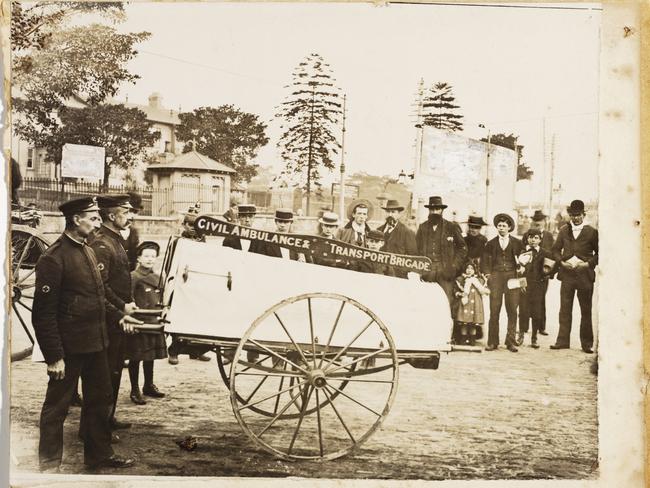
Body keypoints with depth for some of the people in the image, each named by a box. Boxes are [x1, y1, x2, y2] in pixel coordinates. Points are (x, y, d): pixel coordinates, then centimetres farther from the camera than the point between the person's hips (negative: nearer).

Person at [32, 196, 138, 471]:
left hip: (96, 343, 9)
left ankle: (99, 454, 33)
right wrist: (54, 356, -20)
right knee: (57, 407, 5)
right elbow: (43, 313, -19)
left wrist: (117, 317, 9)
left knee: (100, 399, 18)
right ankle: (49, 466, 18)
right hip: (69, 348, -9)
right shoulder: (53, 258, -16)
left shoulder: (88, 252, 12)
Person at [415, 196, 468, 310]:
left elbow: (462, 247, 10)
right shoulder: (423, 227, 13)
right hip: (427, 270, 2)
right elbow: (416, 248, 15)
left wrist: (454, 266, 1)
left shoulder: (451, 227, 7)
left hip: (445, 270, -2)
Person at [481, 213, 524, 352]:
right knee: (494, 311, -5)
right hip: (495, 277, 0)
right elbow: (485, 260, 15)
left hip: (511, 276, 0)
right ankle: (492, 342, 0)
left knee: (512, 310, -3)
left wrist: (521, 267, -3)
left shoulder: (516, 243, 10)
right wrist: (487, 274, 3)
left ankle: (511, 341, 3)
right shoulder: (491, 243, 12)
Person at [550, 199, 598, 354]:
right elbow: (555, 250, 12)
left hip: (585, 275, -2)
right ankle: (562, 341, 10)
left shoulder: (592, 232, 0)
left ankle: (587, 344, 11)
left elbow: (599, 253, 3)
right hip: (567, 274, 2)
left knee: (586, 311, 4)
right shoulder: (564, 231, 9)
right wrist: (562, 261, -4)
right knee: (565, 310, 4)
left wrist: (589, 263, -10)